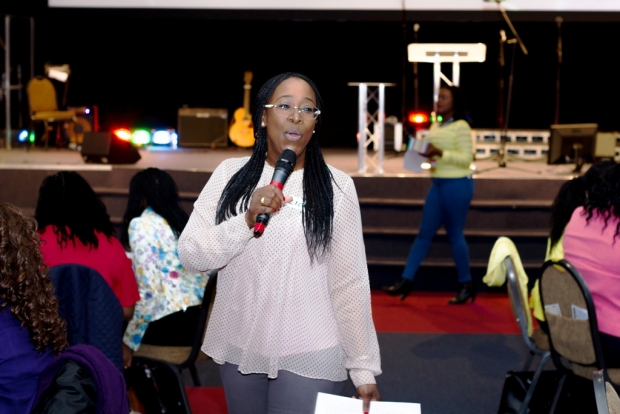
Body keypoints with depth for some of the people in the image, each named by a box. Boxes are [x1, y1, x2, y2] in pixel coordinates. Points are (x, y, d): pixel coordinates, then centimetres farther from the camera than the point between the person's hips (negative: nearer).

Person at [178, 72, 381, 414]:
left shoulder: (336, 187, -8)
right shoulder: (230, 174, 0)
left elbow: (349, 282, -6)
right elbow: (189, 255, -6)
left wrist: (363, 367, -3)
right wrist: (247, 221, -21)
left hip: (308, 356, -3)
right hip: (238, 348, 3)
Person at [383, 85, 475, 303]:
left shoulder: (461, 127, -10)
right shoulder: (435, 126, 13)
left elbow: (466, 159, -15)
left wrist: (440, 153, -24)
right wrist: (426, 155, 2)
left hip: (457, 185, -8)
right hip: (438, 184, 8)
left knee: (454, 235, 0)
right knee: (424, 233, 7)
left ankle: (466, 285, 13)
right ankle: (406, 281, 8)